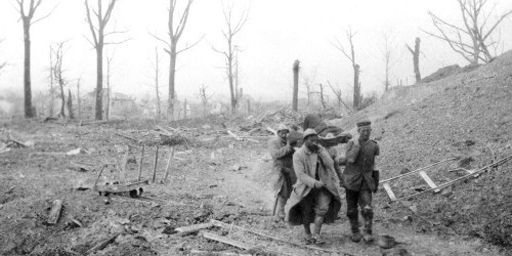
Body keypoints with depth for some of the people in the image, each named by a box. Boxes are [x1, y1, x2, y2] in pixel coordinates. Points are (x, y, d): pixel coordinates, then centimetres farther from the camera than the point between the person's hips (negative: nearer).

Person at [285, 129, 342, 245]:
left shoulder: (321, 150, -1)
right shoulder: (298, 155, -13)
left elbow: (330, 165, -12)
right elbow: (300, 174, -19)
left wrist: (320, 151, -21)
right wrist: (314, 183, -31)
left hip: (321, 185, 2)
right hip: (306, 187, -2)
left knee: (323, 207, -16)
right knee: (306, 212, 5)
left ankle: (316, 235, -9)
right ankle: (308, 234, 28)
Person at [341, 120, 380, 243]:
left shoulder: (374, 146, 2)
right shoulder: (351, 143, -5)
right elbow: (350, 159, -21)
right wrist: (356, 143, -19)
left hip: (365, 182, 1)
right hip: (351, 181, 0)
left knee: (367, 208, -14)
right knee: (352, 209, 9)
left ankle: (367, 233, -4)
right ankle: (355, 232, 25)